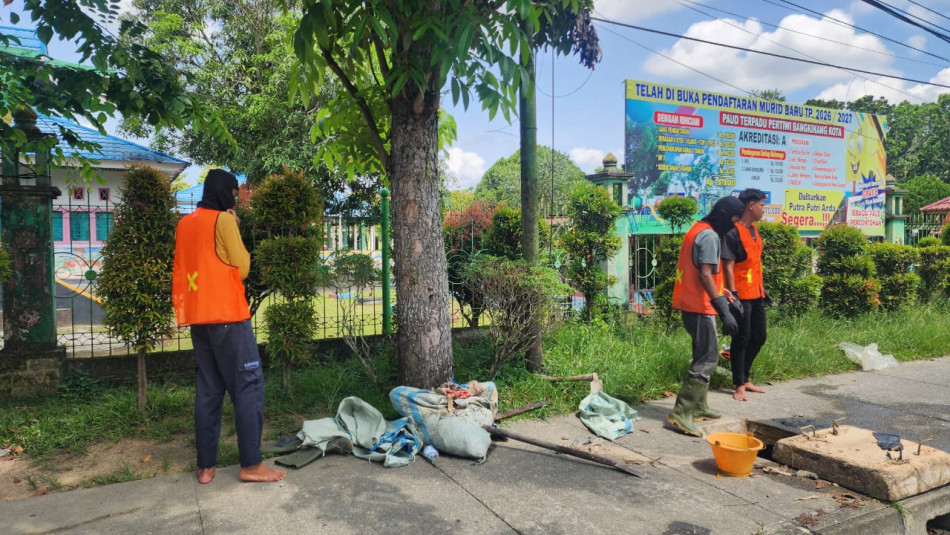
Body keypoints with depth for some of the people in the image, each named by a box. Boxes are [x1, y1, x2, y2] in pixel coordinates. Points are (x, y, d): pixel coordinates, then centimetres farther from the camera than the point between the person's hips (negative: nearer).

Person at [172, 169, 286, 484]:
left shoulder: (185, 224, 15)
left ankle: (206, 466, 11)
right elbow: (242, 268, -6)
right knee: (248, 386, -4)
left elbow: (181, 272, 18)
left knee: (208, 390, 10)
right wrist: (235, 230, 4)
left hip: (198, 317, 8)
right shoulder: (223, 220, -8)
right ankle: (251, 464, -4)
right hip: (227, 315, -8)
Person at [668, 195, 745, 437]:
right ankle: (681, 412, -9)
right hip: (699, 306, -10)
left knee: (703, 355, 17)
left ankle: (698, 407, 23)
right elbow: (705, 275, -23)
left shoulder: (698, 230, 15)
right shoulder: (710, 236, -15)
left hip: (690, 302, 10)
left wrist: (721, 291, 24)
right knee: (708, 358, -7)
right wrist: (724, 310, -25)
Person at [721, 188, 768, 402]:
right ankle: (739, 385, 10)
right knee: (742, 339, -1)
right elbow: (728, 266, -18)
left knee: (759, 337, 15)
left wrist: (762, 288, 18)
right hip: (741, 295, -9)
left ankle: (745, 378, 28)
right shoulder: (733, 232, -15)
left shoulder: (754, 229, 13)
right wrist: (733, 294, -20)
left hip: (756, 294, 9)